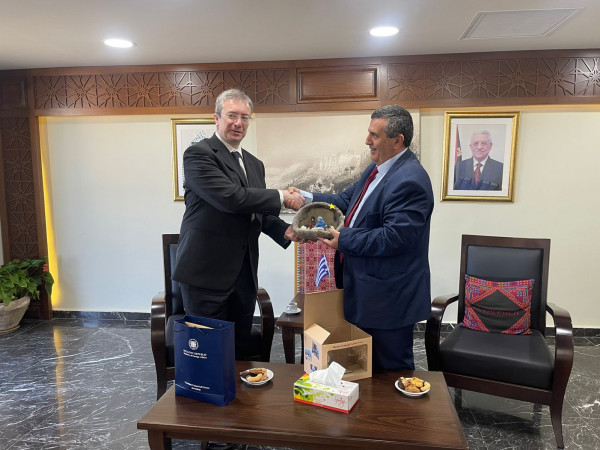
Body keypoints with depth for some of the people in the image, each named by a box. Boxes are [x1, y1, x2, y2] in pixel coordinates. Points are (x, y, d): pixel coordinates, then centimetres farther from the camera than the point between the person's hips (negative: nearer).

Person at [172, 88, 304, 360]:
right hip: (206, 272, -7)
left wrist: (286, 231, -2)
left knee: (241, 351, 14)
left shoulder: (254, 164, 16)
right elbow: (230, 198, -23)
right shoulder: (198, 154, -9)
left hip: (244, 273, 7)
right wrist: (281, 197, -14)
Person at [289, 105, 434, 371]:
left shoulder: (409, 180, -23)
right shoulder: (378, 168, 10)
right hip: (367, 290, 10)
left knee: (390, 369, 10)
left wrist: (343, 240, -20)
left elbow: (394, 237, -28)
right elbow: (348, 200, 15)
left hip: (389, 298, -10)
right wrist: (307, 198, 3)